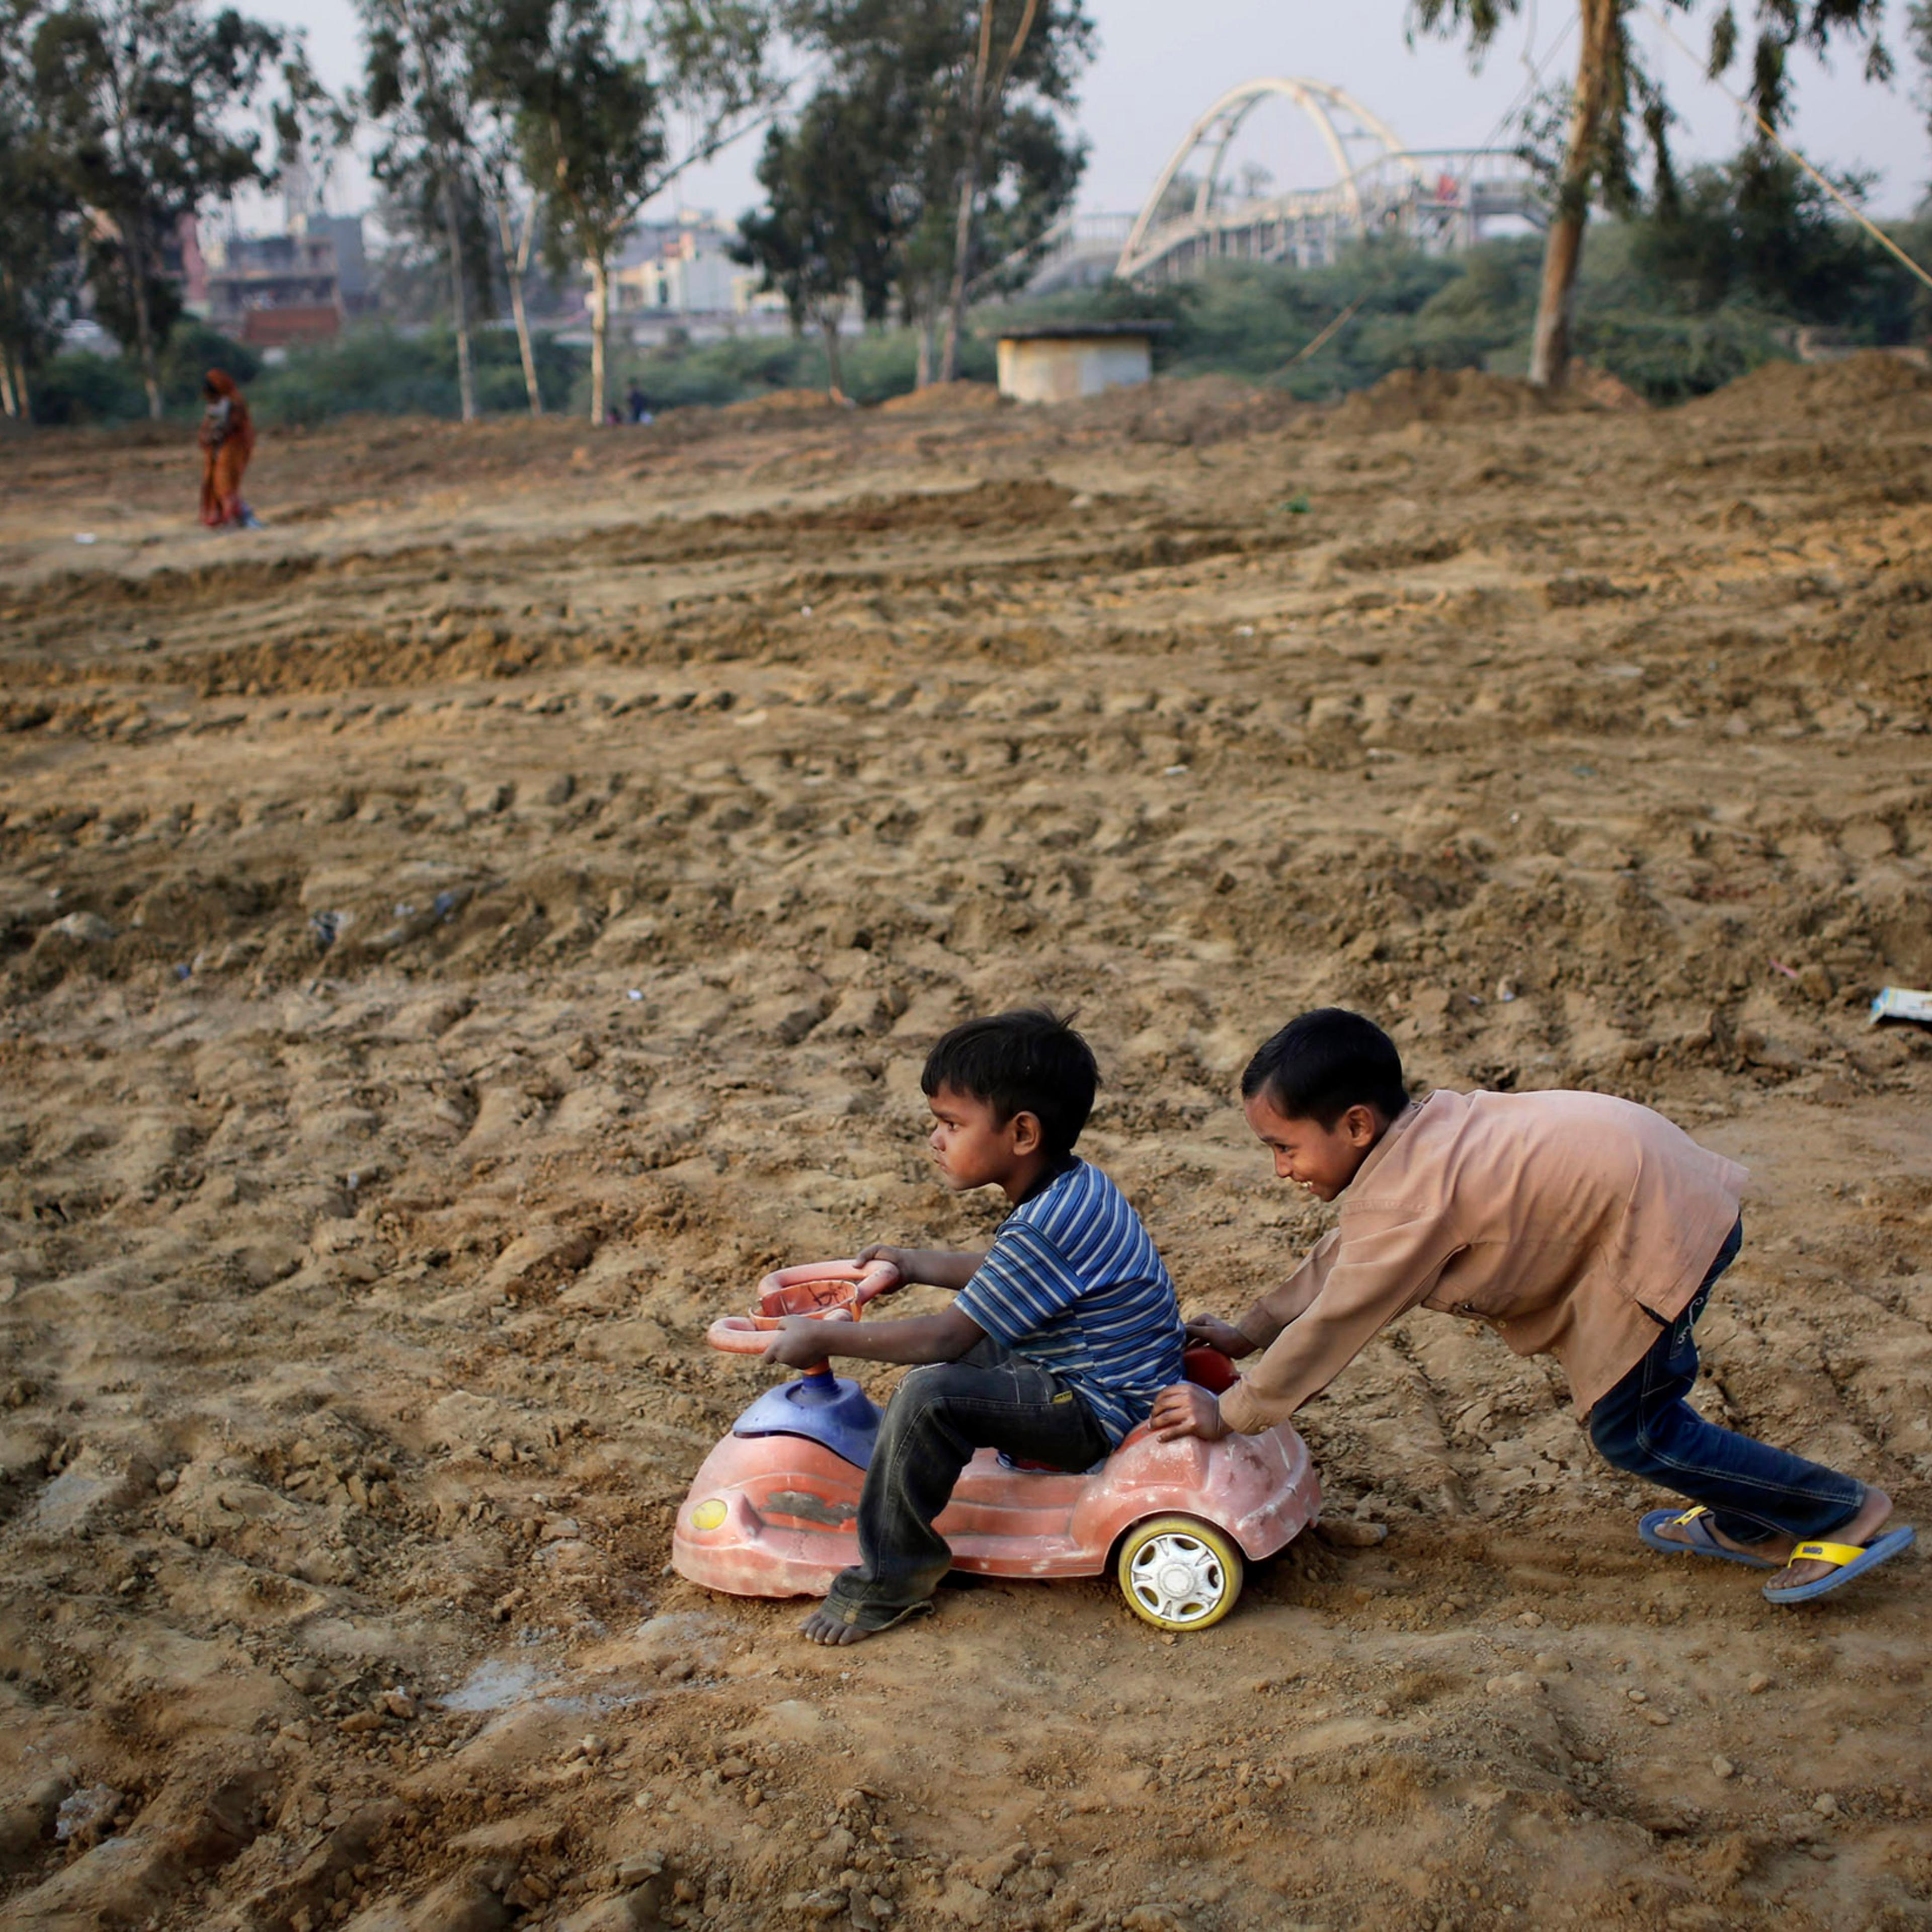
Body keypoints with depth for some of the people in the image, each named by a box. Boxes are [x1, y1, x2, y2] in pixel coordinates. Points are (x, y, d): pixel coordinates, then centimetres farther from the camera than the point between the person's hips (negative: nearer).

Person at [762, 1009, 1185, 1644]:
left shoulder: (1043, 1229, -27)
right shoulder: (1075, 1186, 3)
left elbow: (946, 1337, -25)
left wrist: (824, 1338, -17)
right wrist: (919, 1265, 25)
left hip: (1098, 1412, -11)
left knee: (930, 1395, -26)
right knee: (938, 1354, 22)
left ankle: (892, 1576, -12)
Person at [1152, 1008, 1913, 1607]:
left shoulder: (1408, 1199, -23)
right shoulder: (1415, 1135, 6)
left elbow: (1334, 1322, -15)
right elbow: (1343, 1255, 20)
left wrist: (1230, 1414, -5)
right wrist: (1252, 1329, 21)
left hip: (1661, 1225, -10)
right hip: (1635, 1167, 10)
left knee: (1629, 1429, 0)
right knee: (1627, 1395, 21)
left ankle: (1842, 1513, 12)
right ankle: (1743, 1524, 35)